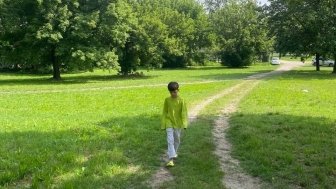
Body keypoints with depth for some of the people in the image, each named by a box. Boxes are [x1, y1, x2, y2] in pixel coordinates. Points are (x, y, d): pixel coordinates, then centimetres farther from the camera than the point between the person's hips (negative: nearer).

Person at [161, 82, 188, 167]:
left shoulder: (181, 100, -9)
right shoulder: (167, 100, -3)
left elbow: (184, 112, -9)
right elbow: (164, 112, 4)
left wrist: (184, 124, -20)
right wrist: (163, 124, 3)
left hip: (178, 123, 1)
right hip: (169, 123, 0)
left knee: (177, 140, 16)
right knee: (170, 140, -11)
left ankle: (174, 153, 42)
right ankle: (171, 159, -16)